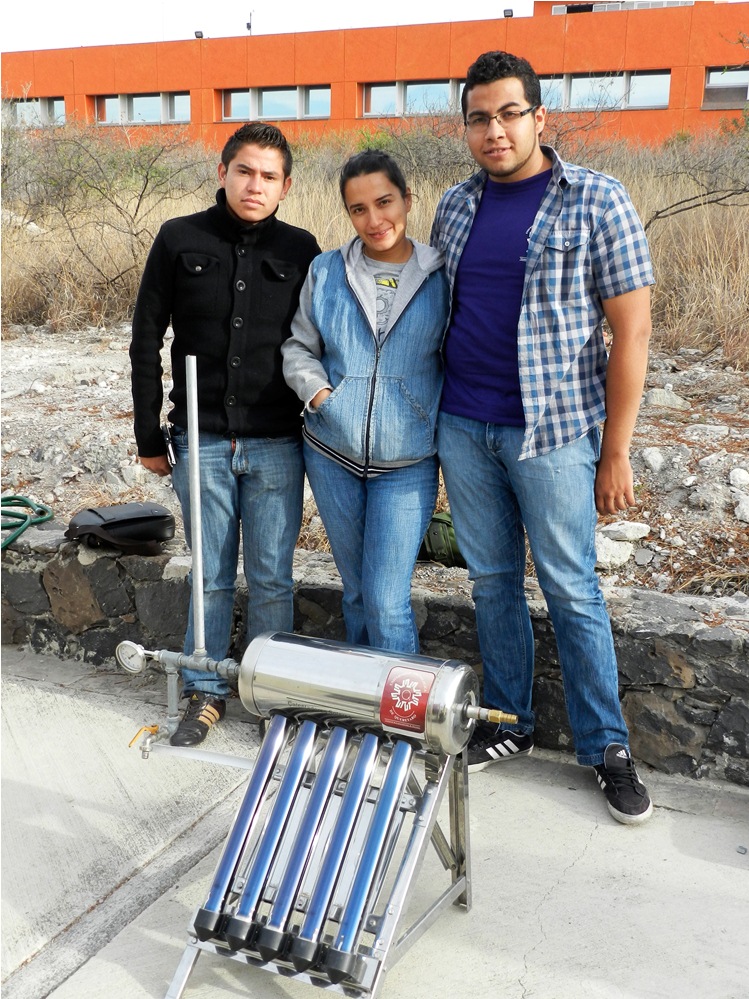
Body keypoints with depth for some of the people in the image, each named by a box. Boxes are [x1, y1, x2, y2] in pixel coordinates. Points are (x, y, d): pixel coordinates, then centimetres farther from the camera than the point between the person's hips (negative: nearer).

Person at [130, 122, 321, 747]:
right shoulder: (180, 240, 1)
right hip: (202, 442, 0)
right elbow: (147, 342, 5)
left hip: (277, 445, 0)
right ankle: (206, 692, 26)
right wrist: (150, 436, 4)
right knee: (212, 576, 10)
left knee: (272, 578, 7)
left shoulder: (300, 250, 3)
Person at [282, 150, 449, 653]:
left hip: (407, 464, -3)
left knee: (387, 603, -7)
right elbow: (299, 346, 10)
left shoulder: (441, 276, -3)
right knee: (356, 592, 16)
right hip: (333, 456, 3)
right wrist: (320, 394, -8)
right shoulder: (326, 271, 2)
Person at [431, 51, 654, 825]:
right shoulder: (455, 205, 8)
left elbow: (631, 330, -8)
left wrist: (616, 451, -10)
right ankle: (508, 723, 28)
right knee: (492, 581, 13)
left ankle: (605, 746, 19)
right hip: (463, 428, 5)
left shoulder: (596, 202, -6)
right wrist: (430, 415, 11)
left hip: (551, 431, -4)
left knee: (571, 590, 3)